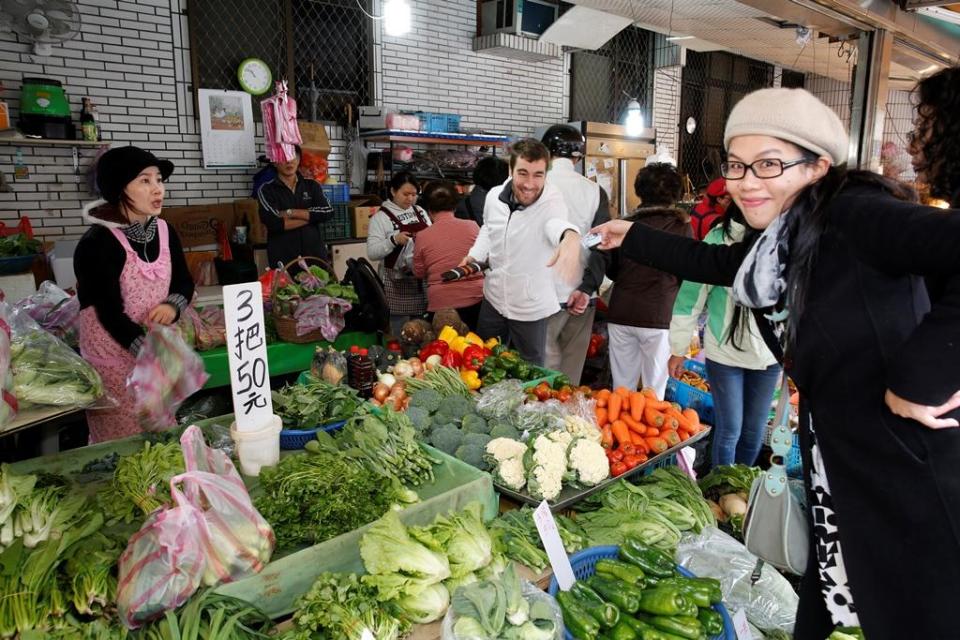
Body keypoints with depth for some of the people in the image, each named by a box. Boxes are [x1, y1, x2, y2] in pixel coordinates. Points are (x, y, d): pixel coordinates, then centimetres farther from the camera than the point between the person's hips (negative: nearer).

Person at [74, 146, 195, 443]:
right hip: (114, 359, -6)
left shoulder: (164, 231, 1)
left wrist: (173, 305, -13)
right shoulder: (97, 243, -17)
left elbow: (184, 282, 10)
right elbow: (110, 314, -21)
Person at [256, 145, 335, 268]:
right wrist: (311, 216, -7)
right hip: (283, 260, -2)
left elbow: (328, 212, -5)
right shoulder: (266, 190, 2)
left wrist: (291, 213, -10)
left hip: (315, 255, 2)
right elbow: (274, 223, -13)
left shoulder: (312, 185, 10)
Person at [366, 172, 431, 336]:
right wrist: (393, 240, -26)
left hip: (423, 281, 5)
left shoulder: (421, 212, 11)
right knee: (400, 336, -1)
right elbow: (372, 253, -12)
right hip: (397, 283, -5)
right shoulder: (381, 217, -6)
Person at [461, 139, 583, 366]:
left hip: (531, 308, -4)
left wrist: (570, 237, -71)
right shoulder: (494, 196, -7)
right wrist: (474, 255, 0)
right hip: (493, 300, 4)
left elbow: (556, 221, -48)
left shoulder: (551, 200, -22)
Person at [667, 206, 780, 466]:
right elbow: (691, 296, -7)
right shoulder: (720, 237, -12)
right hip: (724, 351, -3)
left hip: (769, 355, 3)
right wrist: (678, 349, -3)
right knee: (729, 429, 4)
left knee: (754, 431, 15)